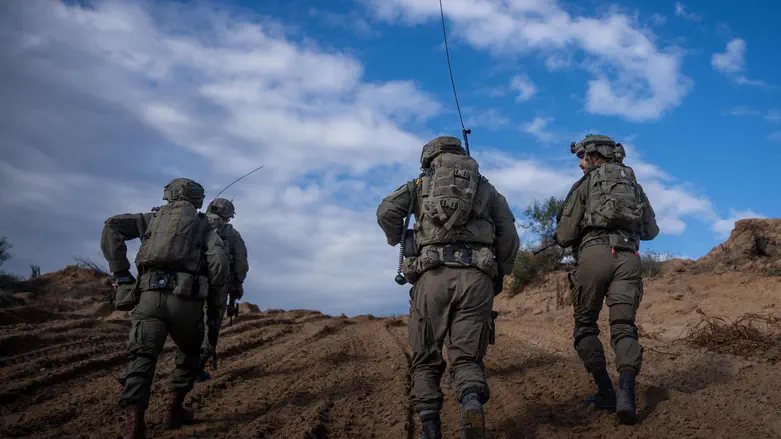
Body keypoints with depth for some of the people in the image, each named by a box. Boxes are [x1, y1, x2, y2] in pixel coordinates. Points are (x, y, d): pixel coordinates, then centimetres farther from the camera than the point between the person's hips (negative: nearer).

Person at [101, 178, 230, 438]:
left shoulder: (153, 217, 24)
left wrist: (121, 274, 8)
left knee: (141, 359, -6)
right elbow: (220, 265, 2)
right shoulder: (203, 225, 19)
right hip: (185, 299, 0)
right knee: (189, 354, 26)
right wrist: (208, 289, 21)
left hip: (149, 296, 1)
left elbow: (112, 227, 10)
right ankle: (175, 410, 27)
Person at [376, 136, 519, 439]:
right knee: (466, 359, 6)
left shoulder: (421, 184, 21)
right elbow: (509, 239, 15)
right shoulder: (487, 189, 25)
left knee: (426, 360, 10)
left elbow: (387, 211, 3)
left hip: (433, 275, -1)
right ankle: (472, 403, -25)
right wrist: (498, 278, 27)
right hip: (477, 277, 1)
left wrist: (398, 241, 22)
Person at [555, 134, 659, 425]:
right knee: (623, 328, 0)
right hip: (628, 258, 4)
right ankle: (626, 395, -21)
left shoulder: (585, 183, 10)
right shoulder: (634, 184, 23)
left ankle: (606, 392, 6)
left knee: (585, 325, 11)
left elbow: (565, 235, 3)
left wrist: (565, 237, 26)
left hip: (595, 253, -3)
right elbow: (651, 231, 28)